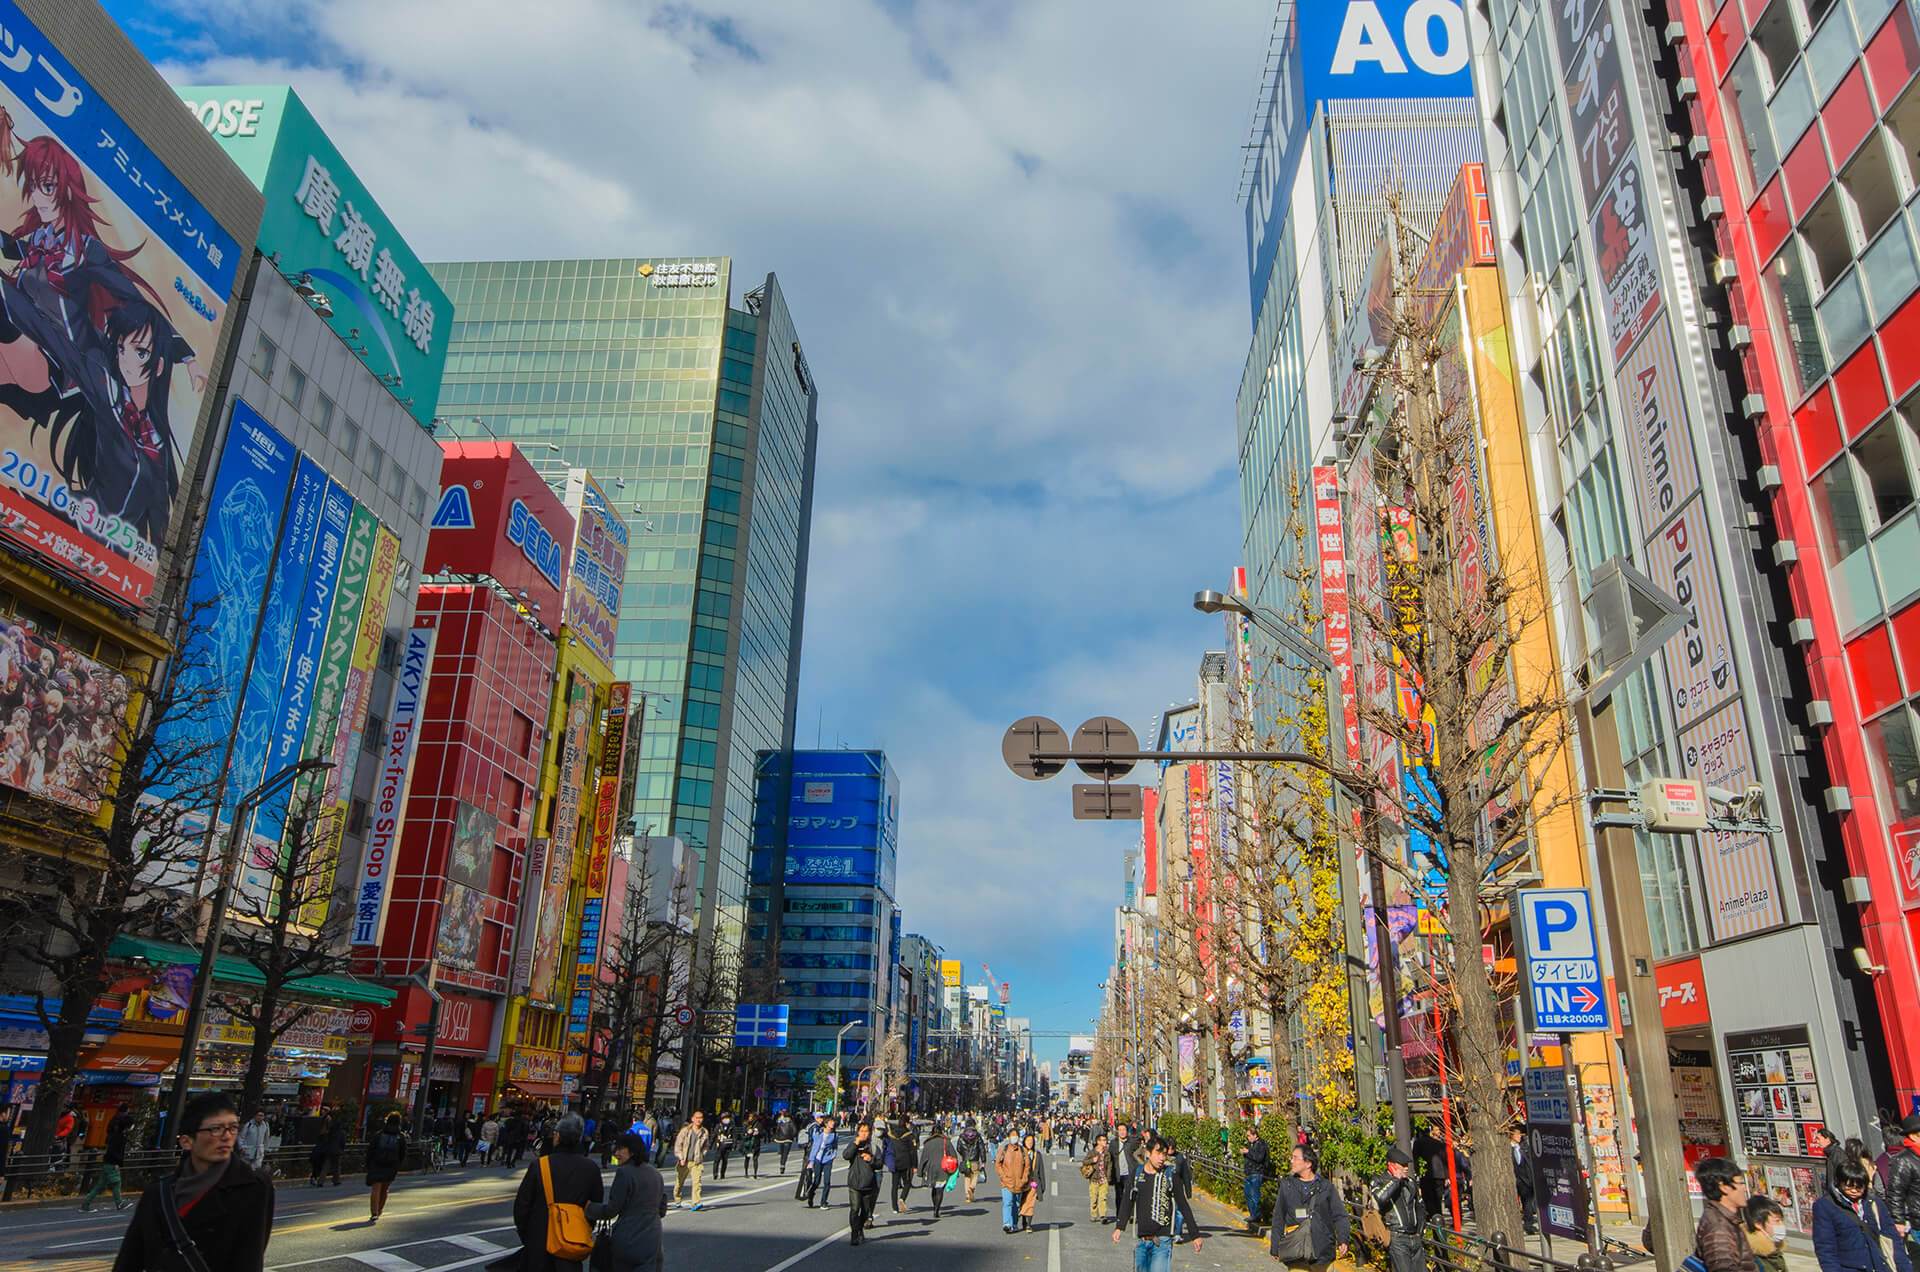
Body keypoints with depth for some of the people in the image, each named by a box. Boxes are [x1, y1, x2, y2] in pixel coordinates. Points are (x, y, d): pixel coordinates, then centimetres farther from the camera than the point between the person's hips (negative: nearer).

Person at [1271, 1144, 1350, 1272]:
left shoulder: (1327, 1186, 5)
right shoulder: (1286, 1186, 7)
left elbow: (1339, 1215, 5)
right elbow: (1278, 1218, 11)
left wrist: (1343, 1239, -11)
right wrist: (1275, 1248, 9)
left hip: (1323, 1251, 0)